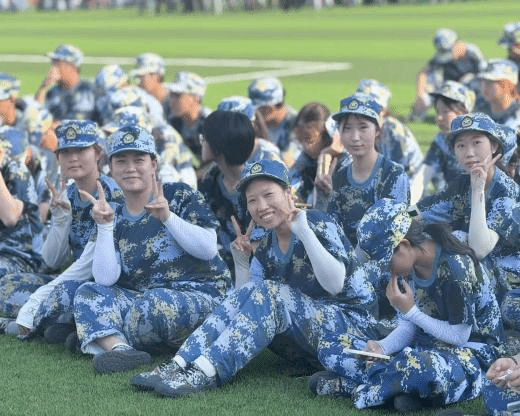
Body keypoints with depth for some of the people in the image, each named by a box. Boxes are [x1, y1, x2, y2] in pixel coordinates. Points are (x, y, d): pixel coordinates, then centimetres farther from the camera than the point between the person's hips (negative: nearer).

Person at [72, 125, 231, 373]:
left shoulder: (180, 196, 2)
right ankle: (119, 348, -42)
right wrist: (104, 226, -11)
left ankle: (101, 337, -10)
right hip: (140, 299, 5)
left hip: (200, 295, -5)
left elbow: (208, 249, -10)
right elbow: (105, 279, -3)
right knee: (88, 293, -15)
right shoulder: (117, 220, 12)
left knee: (157, 302, -35)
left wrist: (168, 217, -18)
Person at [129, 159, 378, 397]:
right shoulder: (265, 249, 8)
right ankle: (180, 365, -25)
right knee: (250, 292, -14)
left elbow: (334, 284, -23)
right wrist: (241, 261, -8)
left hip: (351, 323, -6)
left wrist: (304, 232, -27)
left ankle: (205, 374, -36)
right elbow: (246, 304, 4)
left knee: (269, 294, -26)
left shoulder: (318, 224, -10)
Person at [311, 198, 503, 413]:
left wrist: (411, 311, -17)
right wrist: (381, 347, -14)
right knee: (330, 346, -3)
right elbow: (409, 326, 6)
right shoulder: (408, 267, 2)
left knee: (417, 365, -46)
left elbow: (459, 336, -15)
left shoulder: (456, 267, -20)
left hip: (469, 355, -8)